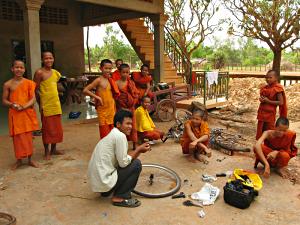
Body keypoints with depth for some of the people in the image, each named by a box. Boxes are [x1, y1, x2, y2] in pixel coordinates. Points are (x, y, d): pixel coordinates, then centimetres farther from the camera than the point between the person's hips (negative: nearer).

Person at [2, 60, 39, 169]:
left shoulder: (29, 83, 1)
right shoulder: (7, 84, 0)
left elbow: (33, 99, -3)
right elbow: (4, 100, 4)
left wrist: (24, 106, -18)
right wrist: (12, 104, -16)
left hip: (27, 113, 0)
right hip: (14, 114, 0)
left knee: (28, 136, 6)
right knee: (17, 137, 3)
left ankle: (30, 159, 20)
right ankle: (19, 160, 19)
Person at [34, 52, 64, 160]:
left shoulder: (55, 72, 10)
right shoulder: (39, 72, -9)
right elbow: (36, 90, -10)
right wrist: (40, 104, -14)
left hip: (56, 104, 7)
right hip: (46, 105, -6)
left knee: (57, 128, 12)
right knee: (47, 128, 1)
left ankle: (54, 149, 25)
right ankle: (47, 152, 13)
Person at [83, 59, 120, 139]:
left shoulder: (111, 80, 9)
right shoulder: (99, 80, -9)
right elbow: (85, 90, -14)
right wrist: (97, 97, -16)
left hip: (111, 109, 6)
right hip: (103, 110, -6)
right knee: (105, 135, -2)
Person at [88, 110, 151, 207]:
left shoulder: (112, 135, 13)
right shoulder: (120, 136, -16)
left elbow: (123, 158, 17)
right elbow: (123, 163, -16)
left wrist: (139, 150, 8)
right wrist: (138, 150, -5)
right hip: (104, 181, -9)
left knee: (129, 161, 23)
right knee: (136, 164, -5)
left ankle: (106, 191, 20)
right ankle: (119, 198, -1)